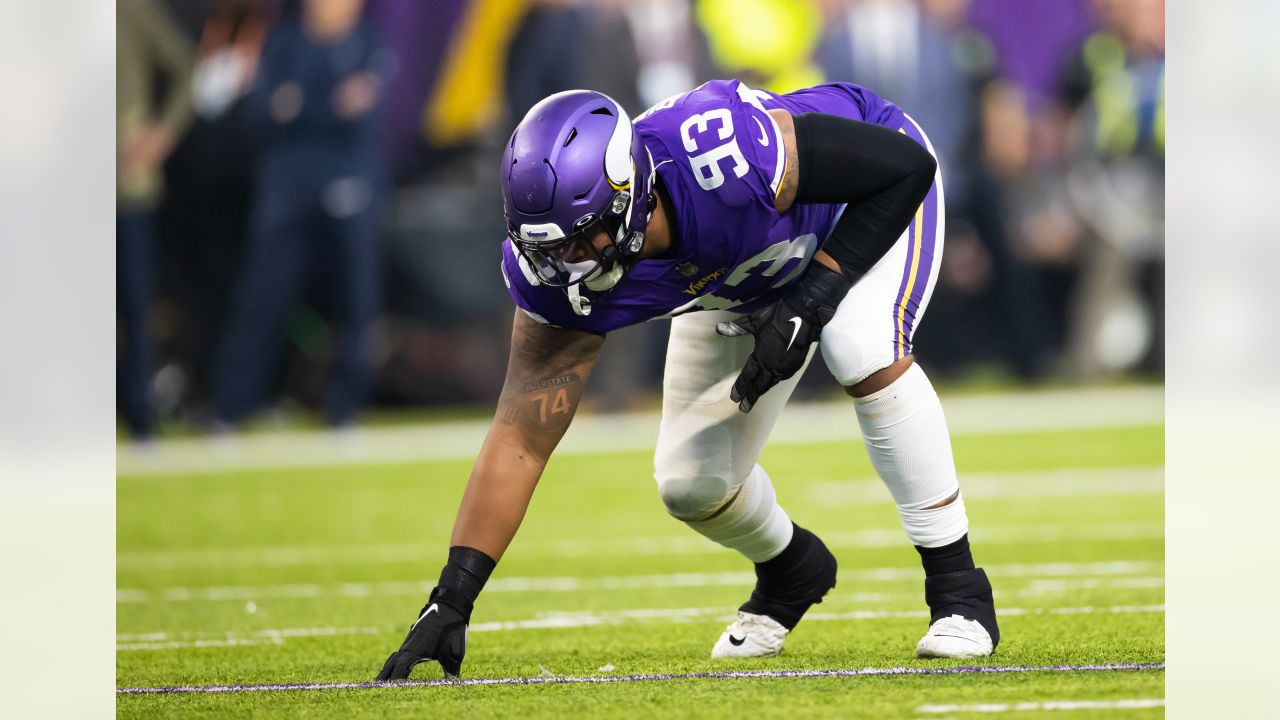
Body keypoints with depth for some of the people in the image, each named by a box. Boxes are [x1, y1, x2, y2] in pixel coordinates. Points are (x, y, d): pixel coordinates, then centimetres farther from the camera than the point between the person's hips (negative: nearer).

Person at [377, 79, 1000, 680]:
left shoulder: (726, 152, -46)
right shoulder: (558, 271, -31)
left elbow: (906, 165, -33)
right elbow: (521, 439, -25)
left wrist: (810, 301, -39)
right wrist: (452, 598, -30)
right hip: (744, 277, 5)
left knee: (864, 353, -33)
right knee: (691, 485, -2)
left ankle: (956, 586, -15)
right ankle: (789, 570, 34)